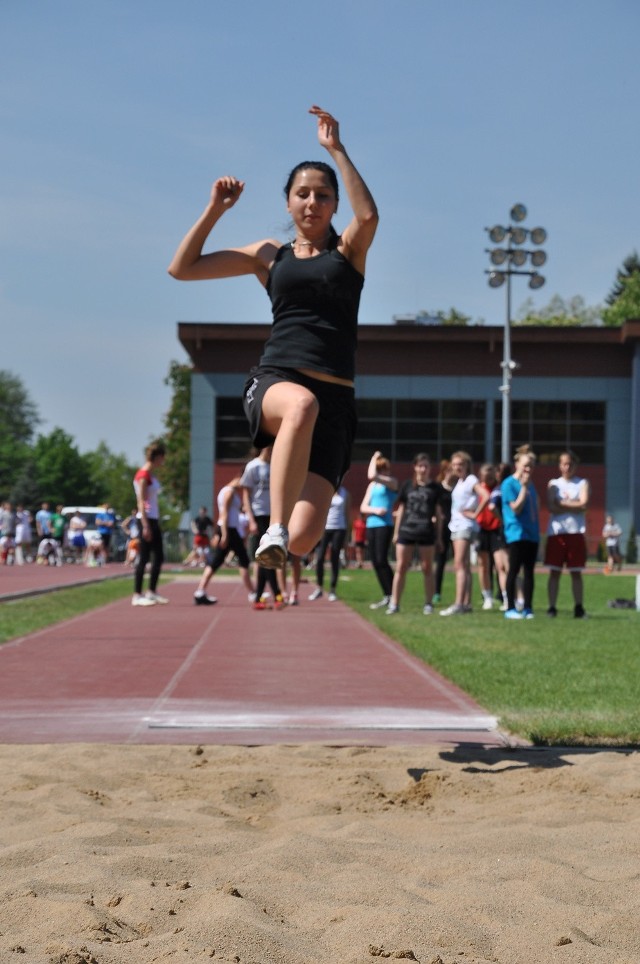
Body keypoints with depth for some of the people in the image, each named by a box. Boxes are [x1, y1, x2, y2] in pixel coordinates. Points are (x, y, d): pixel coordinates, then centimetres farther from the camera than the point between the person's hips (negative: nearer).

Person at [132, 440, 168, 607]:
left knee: (158, 557, 10)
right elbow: (141, 501, -17)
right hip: (146, 519, -10)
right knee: (144, 558, -8)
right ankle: (137, 595, -4)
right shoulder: (143, 474, -12)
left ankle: (152, 592, 17)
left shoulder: (152, 475, 15)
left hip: (154, 519, 10)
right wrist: (145, 526, -21)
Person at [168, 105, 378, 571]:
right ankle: (274, 529, -47)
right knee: (302, 404, -44)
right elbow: (182, 268, 18)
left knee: (304, 540, -17)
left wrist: (337, 149, -9)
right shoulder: (270, 255, 18)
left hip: (335, 398, 0)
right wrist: (216, 209, 11)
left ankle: (283, 536, 21)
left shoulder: (348, 251, 13)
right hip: (274, 382, 0)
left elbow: (368, 216, -12)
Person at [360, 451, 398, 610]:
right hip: (371, 525, 7)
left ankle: (391, 595, -9)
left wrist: (374, 459, 0)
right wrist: (375, 510, -8)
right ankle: (386, 596, 9)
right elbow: (363, 507, 13)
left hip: (384, 525, -7)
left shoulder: (392, 482, -1)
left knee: (381, 560, -14)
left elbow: (372, 476, -16)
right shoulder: (373, 485, 18)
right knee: (375, 562, 3)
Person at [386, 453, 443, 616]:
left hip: (426, 533, -1)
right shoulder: (407, 486, 8)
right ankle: (394, 604, 3)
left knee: (427, 569, 4)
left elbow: (438, 513, 7)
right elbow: (401, 509, 12)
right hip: (406, 531, 1)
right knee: (401, 568, 0)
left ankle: (428, 604, 11)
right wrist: (396, 532, 9)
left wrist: (439, 535, 5)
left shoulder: (435, 488, 5)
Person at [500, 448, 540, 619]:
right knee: (514, 570, -3)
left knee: (529, 572, 6)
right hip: (516, 533, -6)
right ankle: (510, 608, 1)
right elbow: (516, 508, -14)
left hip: (531, 533, 7)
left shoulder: (530, 484, 15)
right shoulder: (509, 484, -6)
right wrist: (524, 487, -14)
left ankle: (527, 608, 9)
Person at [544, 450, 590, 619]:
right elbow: (552, 508, -3)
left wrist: (561, 503, -5)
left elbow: (584, 504, -8)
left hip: (576, 533, -1)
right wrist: (573, 505, -6)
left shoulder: (582, 483, 8)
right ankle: (552, 607, 2)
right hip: (556, 532, 1)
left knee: (576, 572, 2)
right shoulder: (553, 484, 11)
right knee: (554, 571, -1)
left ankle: (579, 608, 6)